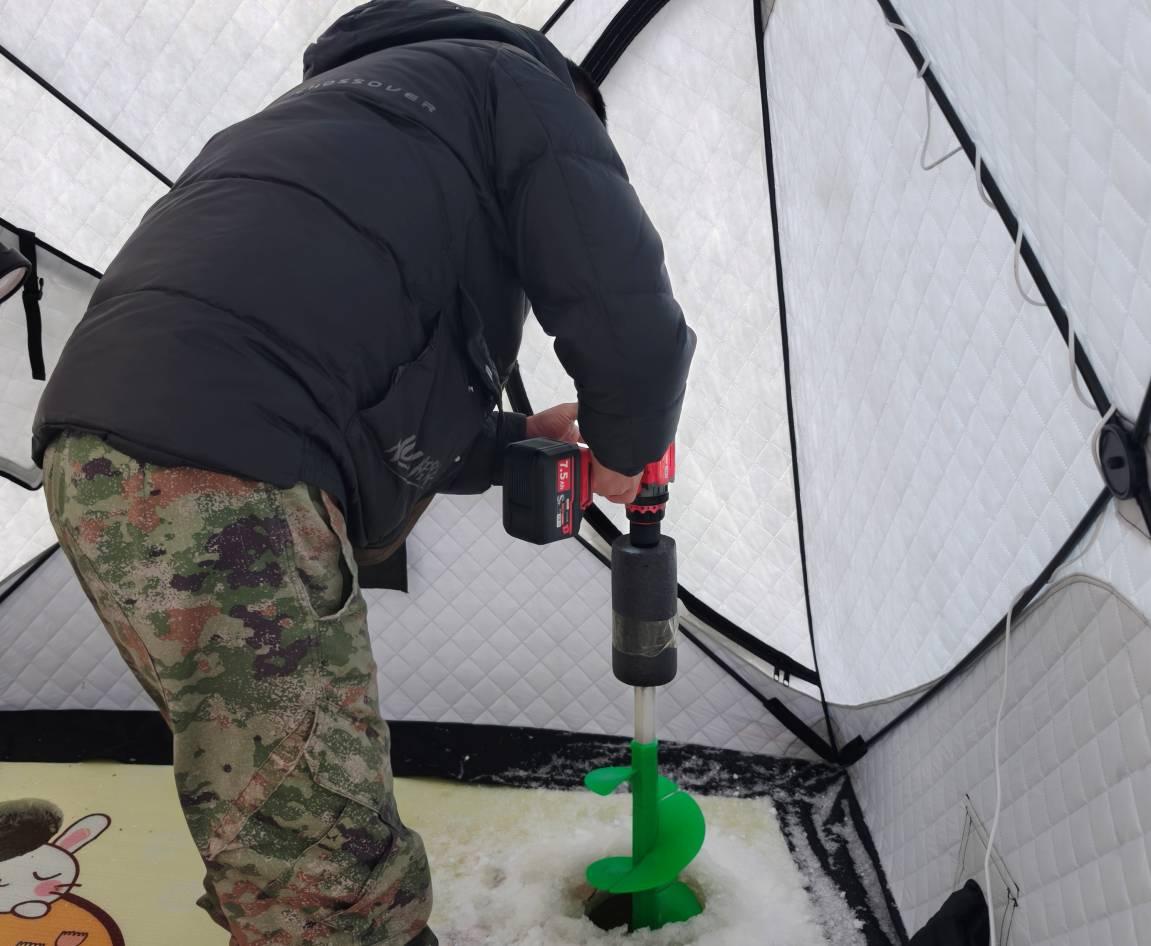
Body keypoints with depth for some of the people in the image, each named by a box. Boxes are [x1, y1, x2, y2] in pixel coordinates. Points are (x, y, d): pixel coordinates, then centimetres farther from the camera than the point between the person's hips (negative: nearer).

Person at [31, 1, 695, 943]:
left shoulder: (354, 107, 35)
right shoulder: (521, 86, 11)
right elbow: (631, 325, -4)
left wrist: (514, 440, 32)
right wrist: (622, 450, 16)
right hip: (216, 479, -10)